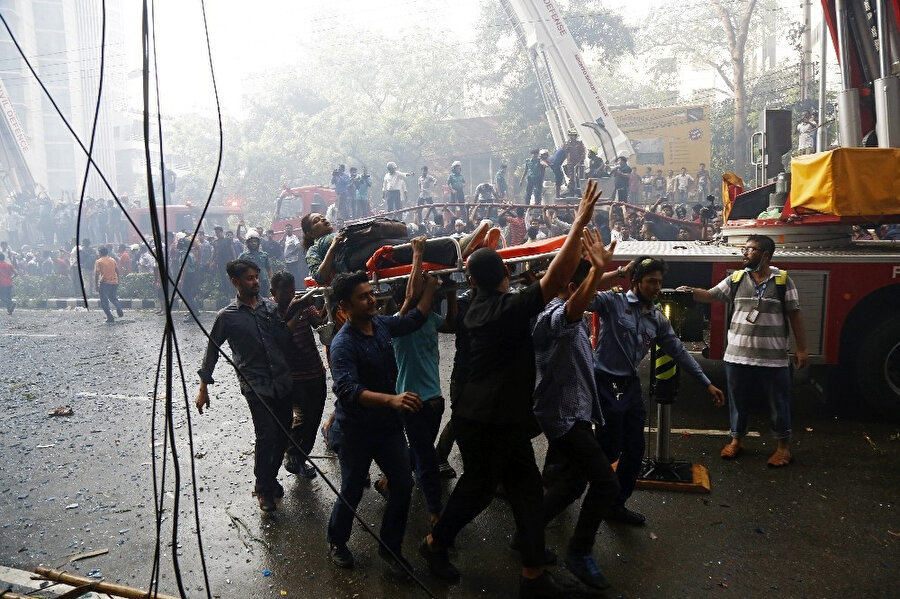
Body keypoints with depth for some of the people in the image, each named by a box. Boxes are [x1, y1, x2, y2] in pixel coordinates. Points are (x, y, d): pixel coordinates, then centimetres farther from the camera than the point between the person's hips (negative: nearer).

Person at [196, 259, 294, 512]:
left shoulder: (271, 307, 7)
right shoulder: (227, 316, -2)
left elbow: (285, 343, 10)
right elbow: (212, 350, 5)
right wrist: (203, 388, 5)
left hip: (282, 381, 4)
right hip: (255, 385, -4)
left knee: (284, 434, 10)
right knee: (267, 435, -11)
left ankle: (270, 477, 33)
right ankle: (263, 488, 10)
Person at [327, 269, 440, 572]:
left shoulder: (381, 324, -3)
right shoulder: (343, 343, -24)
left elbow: (413, 319, 16)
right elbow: (347, 390, -38)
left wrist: (431, 284, 10)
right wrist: (391, 399, -50)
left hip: (389, 423, 6)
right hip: (356, 430, -6)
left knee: (403, 486, 9)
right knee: (352, 492, 11)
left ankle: (390, 546, 29)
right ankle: (336, 541, 39)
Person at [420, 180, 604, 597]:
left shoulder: (478, 308, 3)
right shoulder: (510, 308, -21)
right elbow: (556, 277, -30)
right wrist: (579, 223, -29)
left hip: (506, 419, 8)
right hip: (488, 421, -8)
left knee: (526, 489, 11)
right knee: (478, 488, 11)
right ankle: (436, 542, 32)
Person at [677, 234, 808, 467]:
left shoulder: (783, 280, -2)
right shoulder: (735, 279, 3)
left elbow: (794, 316, 0)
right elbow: (710, 295, -1)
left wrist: (801, 349, -1)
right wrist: (691, 291, -22)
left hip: (774, 358, -2)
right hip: (737, 356, 2)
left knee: (778, 402, 10)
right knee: (738, 400, 14)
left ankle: (784, 445, 28)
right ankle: (736, 439, 31)